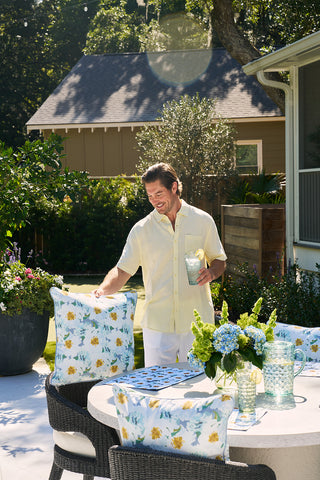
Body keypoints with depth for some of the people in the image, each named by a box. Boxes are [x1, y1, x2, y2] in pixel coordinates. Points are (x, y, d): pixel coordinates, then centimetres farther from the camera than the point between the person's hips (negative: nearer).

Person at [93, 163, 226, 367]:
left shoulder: (203, 221, 3)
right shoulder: (142, 229, 2)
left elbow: (219, 260, 13)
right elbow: (122, 271, 0)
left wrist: (211, 273, -10)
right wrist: (102, 290, -19)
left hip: (197, 322, 0)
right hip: (157, 325, 0)